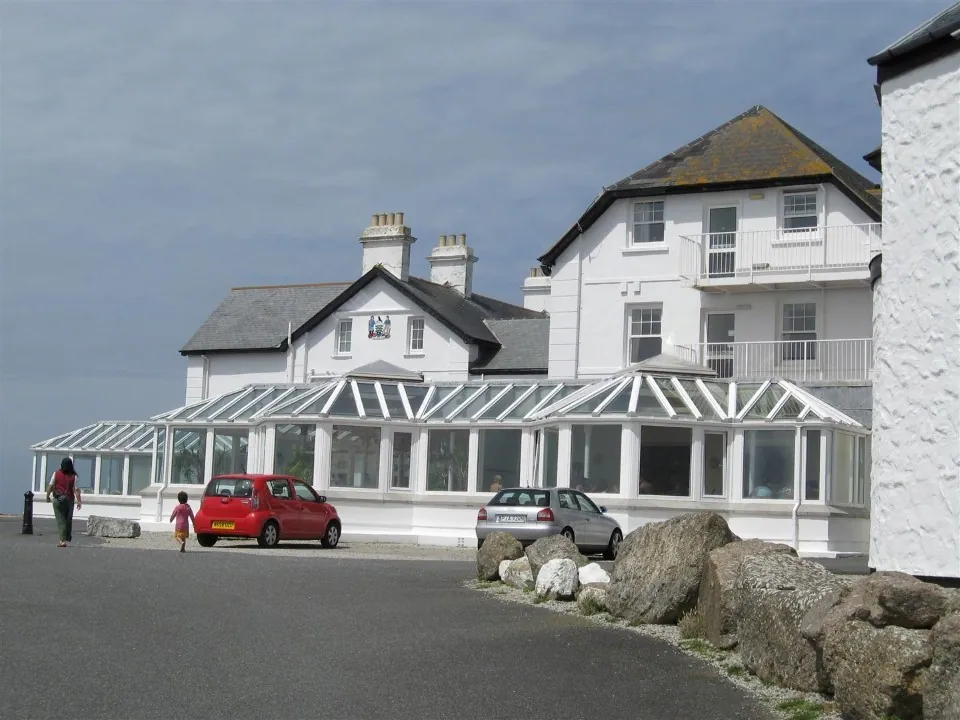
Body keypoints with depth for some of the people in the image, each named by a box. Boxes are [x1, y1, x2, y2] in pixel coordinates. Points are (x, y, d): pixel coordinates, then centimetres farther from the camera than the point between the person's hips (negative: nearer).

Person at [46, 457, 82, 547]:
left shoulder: (56, 474, -5)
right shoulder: (73, 476, -6)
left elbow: (50, 486, -4)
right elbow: (76, 490, -10)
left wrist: (47, 496, 9)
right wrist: (79, 501, -6)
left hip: (58, 499, -1)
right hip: (69, 499, 1)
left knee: (60, 520, 0)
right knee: (68, 519, 16)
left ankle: (62, 540, -9)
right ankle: (68, 538, 27)